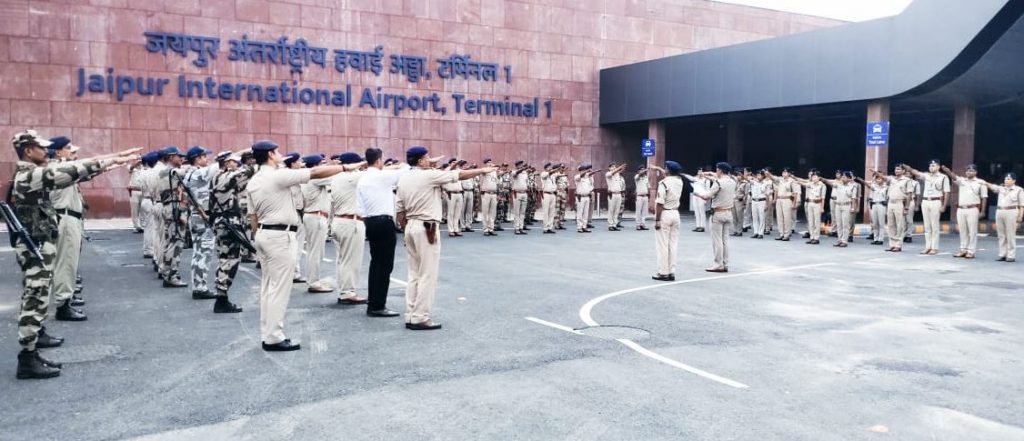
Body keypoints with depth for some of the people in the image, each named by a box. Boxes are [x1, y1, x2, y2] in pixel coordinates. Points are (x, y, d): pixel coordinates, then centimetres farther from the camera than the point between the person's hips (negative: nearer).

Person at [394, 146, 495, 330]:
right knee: (428, 275, -4)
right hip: (426, 228, -8)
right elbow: (460, 175, -5)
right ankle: (420, 318, -3)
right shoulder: (429, 175, -11)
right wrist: (482, 170, 7)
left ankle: (411, 316, 14)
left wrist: (405, 230, 18)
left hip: (410, 226, 8)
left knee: (414, 274, 13)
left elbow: (399, 209, 11)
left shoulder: (403, 179, 10)